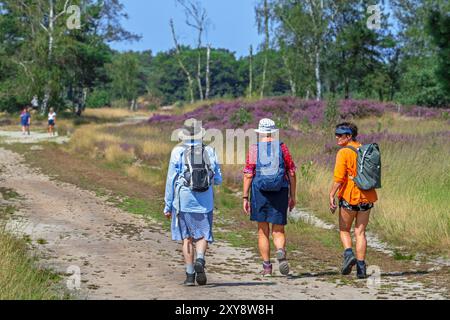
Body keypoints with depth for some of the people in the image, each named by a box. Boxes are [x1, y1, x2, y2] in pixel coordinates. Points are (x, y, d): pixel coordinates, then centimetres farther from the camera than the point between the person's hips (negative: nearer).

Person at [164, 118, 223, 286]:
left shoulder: (178, 152, -3)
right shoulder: (210, 152, 2)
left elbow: (171, 180, -3)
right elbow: (218, 180, 6)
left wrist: (168, 205, 3)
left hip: (184, 200, -1)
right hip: (205, 201, 1)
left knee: (187, 237, 9)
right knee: (202, 236, 9)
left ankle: (190, 274, 5)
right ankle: (200, 260, -19)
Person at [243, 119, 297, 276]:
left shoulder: (254, 149, 1)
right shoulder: (282, 148, 4)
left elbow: (248, 175, -3)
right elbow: (292, 174, 3)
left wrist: (245, 198, 1)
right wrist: (293, 196, 10)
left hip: (260, 193, 0)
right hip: (280, 193, 0)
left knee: (263, 232, 10)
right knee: (278, 231, 5)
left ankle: (267, 266, 10)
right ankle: (281, 252, -25)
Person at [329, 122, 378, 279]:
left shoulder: (344, 152, -10)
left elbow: (339, 178, -17)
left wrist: (331, 195, -13)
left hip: (349, 196, -5)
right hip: (366, 197, 5)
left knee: (344, 230, 13)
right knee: (360, 232, 9)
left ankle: (349, 254, -9)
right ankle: (361, 267, 4)